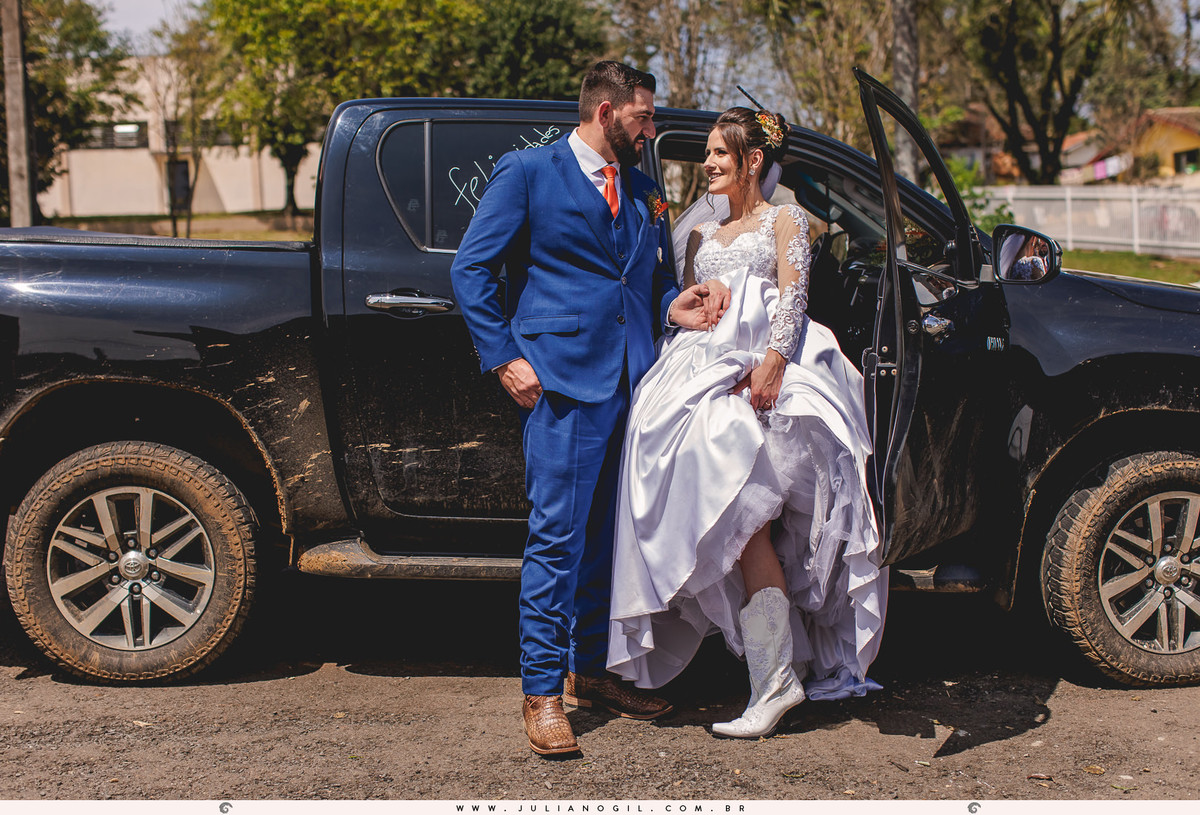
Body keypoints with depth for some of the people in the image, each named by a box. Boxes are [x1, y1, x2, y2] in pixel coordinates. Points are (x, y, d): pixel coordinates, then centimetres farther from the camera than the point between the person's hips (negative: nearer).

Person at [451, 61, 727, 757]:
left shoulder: (643, 191, 19)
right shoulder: (528, 171, 2)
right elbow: (471, 269, -1)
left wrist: (671, 307, 3)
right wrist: (504, 358, -9)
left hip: (633, 381, 6)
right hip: (563, 379, -6)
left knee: (609, 535, 11)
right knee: (558, 535, -7)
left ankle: (590, 671, 24)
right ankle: (543, 691, 1)